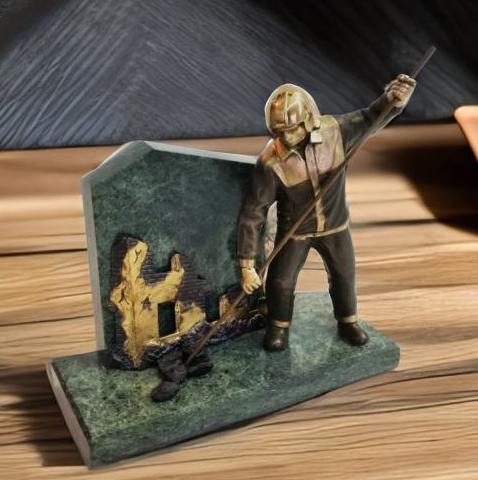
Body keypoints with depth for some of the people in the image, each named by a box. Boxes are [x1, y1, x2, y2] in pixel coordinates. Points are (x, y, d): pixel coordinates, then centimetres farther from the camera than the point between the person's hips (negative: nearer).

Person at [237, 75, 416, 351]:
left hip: (335, 224, 2)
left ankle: (347, 323, 46)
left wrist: (395, 98, -35)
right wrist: (247, 265, -24)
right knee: (281, 280, 10)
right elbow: (252, 214, -25)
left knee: (344, 275, 19)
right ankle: (279, 326, 40)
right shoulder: (271, 163, -31)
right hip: (295, 229, -2)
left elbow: (372, 118, -11)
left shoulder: (334, 131, -25)